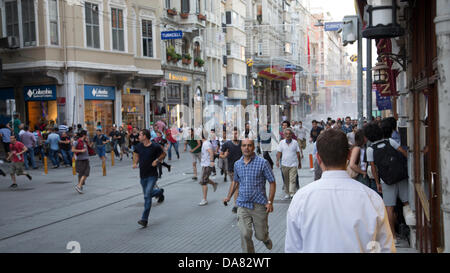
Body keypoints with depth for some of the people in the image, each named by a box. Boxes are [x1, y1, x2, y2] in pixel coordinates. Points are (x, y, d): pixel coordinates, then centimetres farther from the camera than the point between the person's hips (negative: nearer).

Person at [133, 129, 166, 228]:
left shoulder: (155, 147, -12)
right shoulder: (139, 146, 1)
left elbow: (163, 154, 5)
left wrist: (157, 160, -12)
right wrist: (135, 163, 1)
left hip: (152, 175, -6)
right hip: (142, 175, 6)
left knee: (147, 196, -15)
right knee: (147, 194, 19)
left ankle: (144, 219, -12)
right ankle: (159, 192, 50)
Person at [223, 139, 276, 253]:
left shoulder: (262, 163, -8)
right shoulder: (237, 164, 7)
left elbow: (272, 182, -5)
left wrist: (270, 202, -12)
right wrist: (229, 196, 13)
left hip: (259, 205, -3)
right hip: (243, 205, 3)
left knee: (260, 235, 8)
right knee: (245, 235, -8)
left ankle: (266, 239, 44)